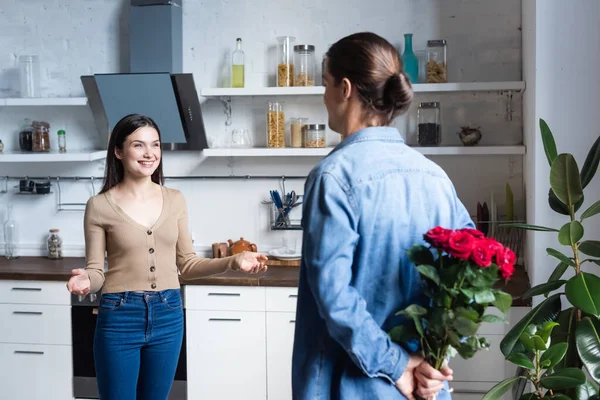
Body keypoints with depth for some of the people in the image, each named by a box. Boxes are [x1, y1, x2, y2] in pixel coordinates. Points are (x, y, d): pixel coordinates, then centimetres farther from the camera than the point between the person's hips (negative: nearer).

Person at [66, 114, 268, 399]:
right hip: (119, 317, -3)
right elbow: (96, 271, -3)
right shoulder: (100, 206, -6)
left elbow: (186, 264, 7)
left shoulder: (174, 200, 3)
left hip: (168, 316, 3)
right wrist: (86, 280, -26)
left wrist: (233, 261, -6)